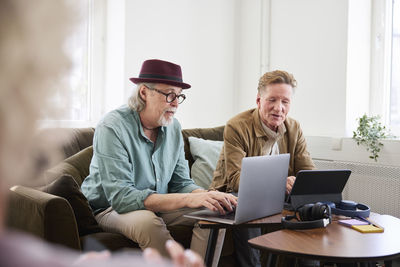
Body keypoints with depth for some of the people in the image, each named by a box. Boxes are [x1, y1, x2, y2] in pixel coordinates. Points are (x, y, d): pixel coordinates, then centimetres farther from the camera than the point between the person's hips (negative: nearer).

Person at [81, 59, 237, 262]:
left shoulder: (173, 127, 0)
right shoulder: (112, 127, -22)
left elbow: (181, 183, 3)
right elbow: (121, 196, -30)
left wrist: (208, 196, -21)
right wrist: (188, 199, -38)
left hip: (156, 206, 6)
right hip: (110, 208, -6)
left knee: (214, 214, -13)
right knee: (148, 221, -37)